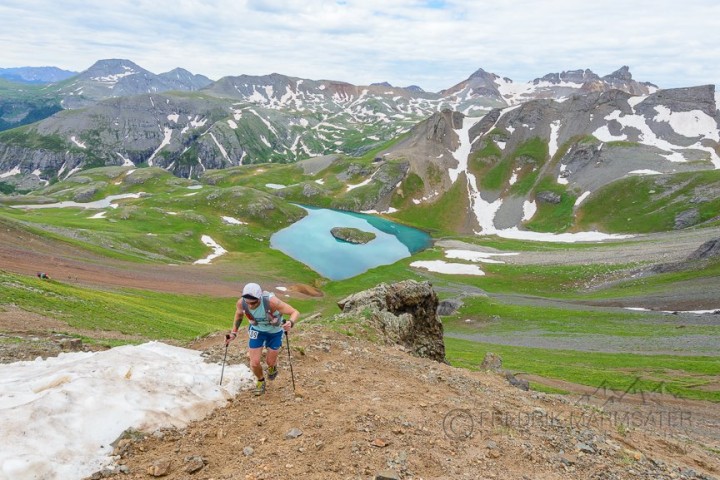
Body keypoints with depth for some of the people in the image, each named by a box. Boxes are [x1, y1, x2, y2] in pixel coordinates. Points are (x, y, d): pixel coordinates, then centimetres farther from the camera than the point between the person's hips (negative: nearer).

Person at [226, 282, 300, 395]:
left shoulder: (271, 301, -41)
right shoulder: (241, 303, -29)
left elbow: (295, 312, -37)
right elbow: (239, 314, -2)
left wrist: (291, 323, -57)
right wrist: (233, 333, -4)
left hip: (275, 331, -2)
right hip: (256, 330, 2)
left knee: (270, 361, 10)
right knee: (254, 363, -2)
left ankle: (272, 366, 50)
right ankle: (260, 381, 33)